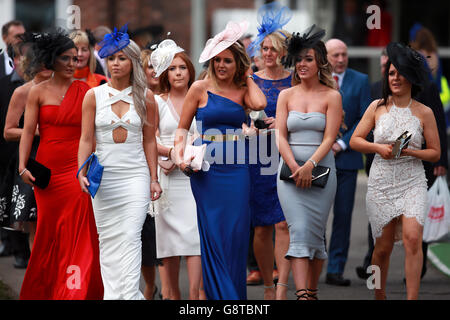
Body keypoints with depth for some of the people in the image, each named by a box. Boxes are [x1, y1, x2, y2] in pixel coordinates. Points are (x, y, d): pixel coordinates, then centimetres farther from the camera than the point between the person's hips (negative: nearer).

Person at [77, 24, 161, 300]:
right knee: (108, 239, 3)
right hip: (103, 174, 1)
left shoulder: (145, 97, 4)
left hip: (136, 175, -1)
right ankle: (113, 293, 8)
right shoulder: (94, 96, 4)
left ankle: (129, 294, -16)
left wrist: (154, 179, 5)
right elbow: (86, 139, 4)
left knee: (131, 236, -12)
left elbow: (149, 140, 7)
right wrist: (82, 172, -9)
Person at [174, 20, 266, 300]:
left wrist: (248, 77, -1)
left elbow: (260, 104, -16)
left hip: (237, 171, 1)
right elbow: (183, 128, 8)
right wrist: (180, 155, -8)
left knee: (235, 233, 1)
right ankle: (218, 293, 7)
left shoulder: (243, 91, 7)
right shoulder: (200, 88, 3)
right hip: (206, 169, -1)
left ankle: (235, 294, 10)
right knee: (212, 233, -1)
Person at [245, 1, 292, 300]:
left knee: (284, 224, -11)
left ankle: (282, 287, -12)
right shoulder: (250, 82, 8)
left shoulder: (295, 81, 6)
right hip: (258, 160, 1)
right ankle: (268, 284, 17)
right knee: (262, 228, 3)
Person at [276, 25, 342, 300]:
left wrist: (309, 166, -18)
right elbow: (281, 136, 2)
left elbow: (329, 138, -5)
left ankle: (313, 291, 14)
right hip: (290, 170, 1)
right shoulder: (286, 95, 9)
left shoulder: (331, 96, 2)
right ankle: (302, 295, -19)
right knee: (299, 231, -11)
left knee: (315, 233, 2)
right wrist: (295, 169, -12)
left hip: (321, 170, -1)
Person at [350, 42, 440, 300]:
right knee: (384, 246, 7)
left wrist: (410, 151, -14)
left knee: (412, 238, -20)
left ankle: (412, 298, -20)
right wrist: (378, 148, -10)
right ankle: (379, 295, 28)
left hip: (413, 183, -2)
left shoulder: (424, 113, 1)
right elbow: (355, 140, 8)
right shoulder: (377, 107, 5)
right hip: (382, 182, 2)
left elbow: (435, 153, 4)